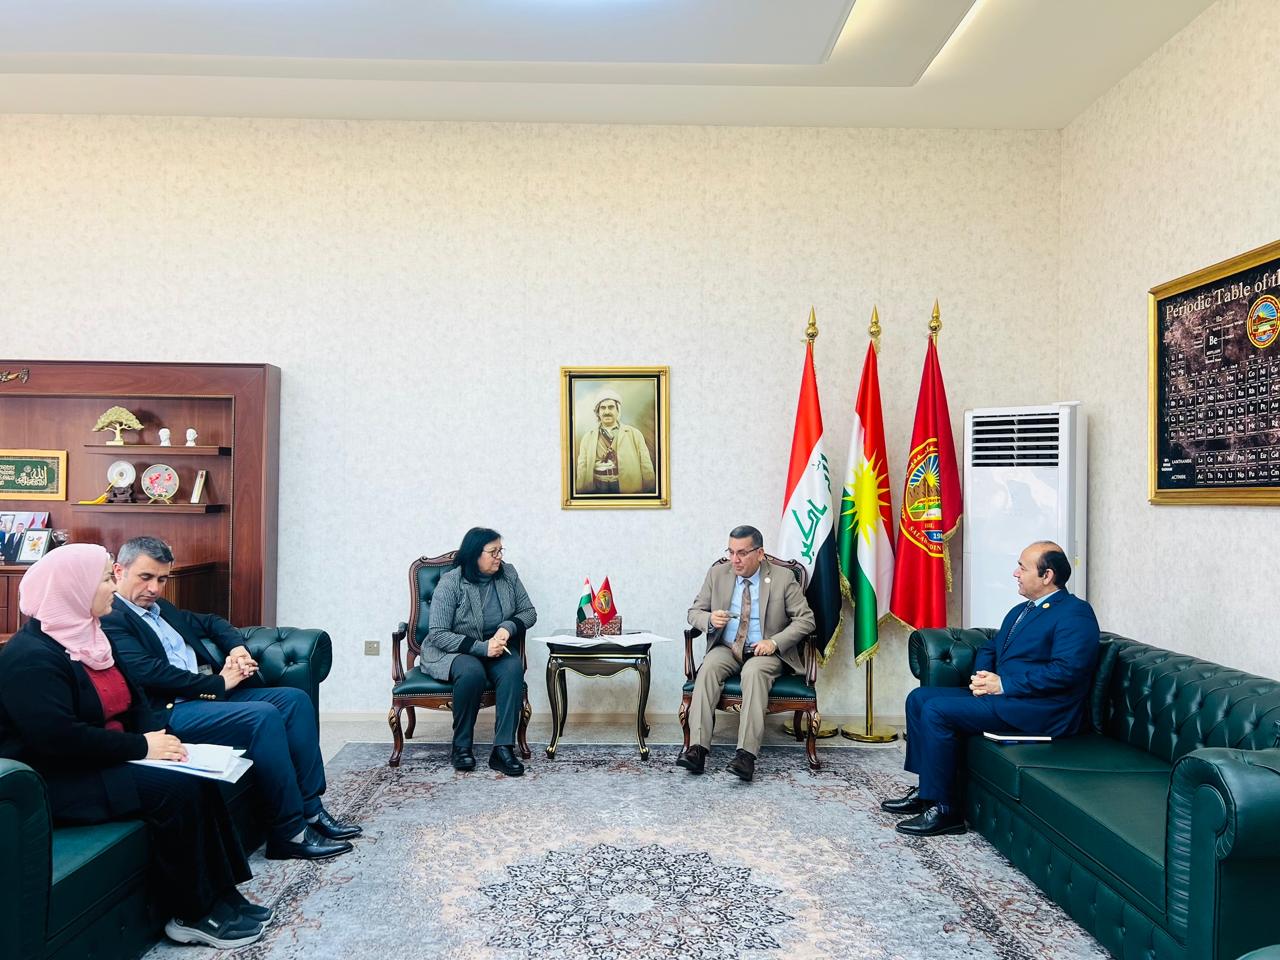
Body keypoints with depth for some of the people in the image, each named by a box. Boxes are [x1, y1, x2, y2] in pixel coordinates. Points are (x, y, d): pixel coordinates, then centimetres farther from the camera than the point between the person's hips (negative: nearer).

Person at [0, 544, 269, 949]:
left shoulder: (85, 637, 11)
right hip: (56, 781, -9)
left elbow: (132, 699, 15)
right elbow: (60, 739, -29)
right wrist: (142, 746, -22)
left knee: (197, 779, -12)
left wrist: (158, 736, -5)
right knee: (176, 789, -23)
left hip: (99, 762, 9)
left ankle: (221, 895, -6)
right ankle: (193, 914, -9)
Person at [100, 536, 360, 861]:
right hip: (170, 710, -10)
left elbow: (210, 622, 30)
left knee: (295, 699, -5)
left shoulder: (161, 608, 22)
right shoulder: (109, 618, -8)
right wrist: (218, 683, -14)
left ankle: (311, 810, -3)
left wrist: (237, 647, 7)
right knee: (264, 716, -28)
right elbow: (148, 672, -19)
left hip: (211, 693, 10)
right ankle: (289, 833, -18)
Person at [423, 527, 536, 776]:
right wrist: (481, 647, -26)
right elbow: (438, 634, -17)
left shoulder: (508, 574, 0)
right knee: (472, 672, -37)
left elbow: (529, 612, 8)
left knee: (513, 669, -30)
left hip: (496, 650, 4)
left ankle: (503, 749, -31)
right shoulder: (450, 583, -14)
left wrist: (508, 627, -15)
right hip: (450, 651, -4)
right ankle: (461, 746, -18)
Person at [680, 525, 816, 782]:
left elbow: (805, 619, -3)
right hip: (726, 648, 3)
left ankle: (746, 754, -42)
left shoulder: (783, 578, -2)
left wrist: (774, 642, -17)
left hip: (764, 652, -2)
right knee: (708, 669, -30)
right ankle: (698, 747, -36)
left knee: (754, 672, -36)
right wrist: (710, 619, -15)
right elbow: (694, 611, 10)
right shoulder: (717, 573, 5)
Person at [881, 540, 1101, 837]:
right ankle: (926, 788, 7)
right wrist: (982, 676, 0)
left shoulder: (1076, 613, -10)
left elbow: (1066, 670, -21)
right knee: (919, 698, 2)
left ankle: (945, 809, -13)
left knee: (936, 710, -22)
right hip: (1000, 694, 10)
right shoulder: (1020, 610, 20)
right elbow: (989, 648, 24)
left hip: (1039, 709, -10)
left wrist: (1004, 684, -19)